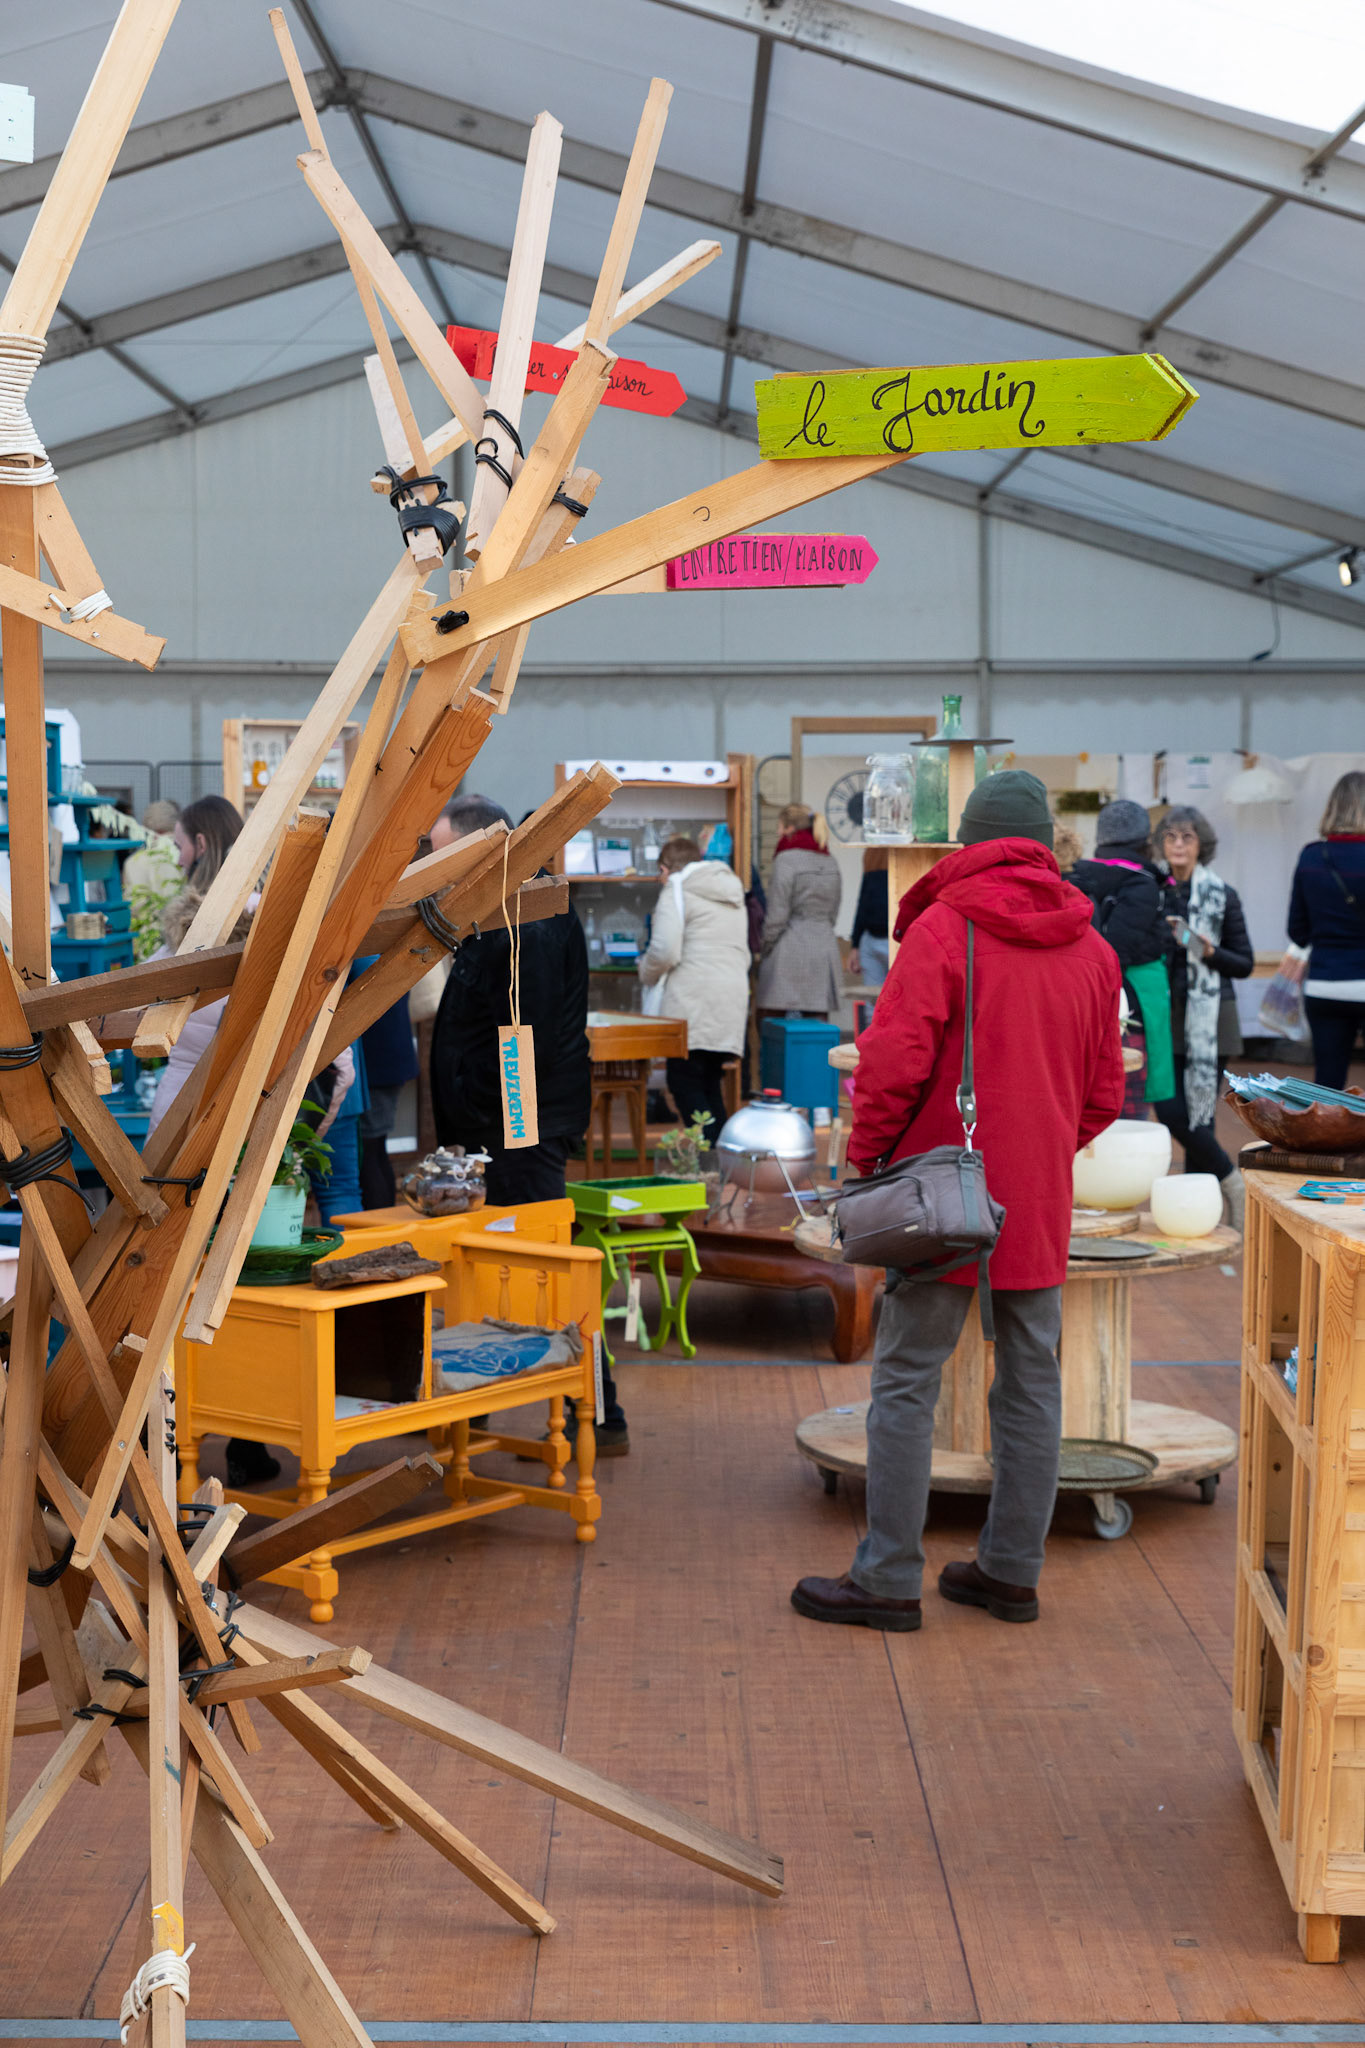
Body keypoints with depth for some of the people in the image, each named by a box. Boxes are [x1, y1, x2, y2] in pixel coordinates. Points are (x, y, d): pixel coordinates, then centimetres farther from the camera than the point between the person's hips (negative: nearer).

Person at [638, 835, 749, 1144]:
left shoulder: (676, 890, -1)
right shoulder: (733, 893, 24)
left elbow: (665, 952, -11)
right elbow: (744, 954, 29)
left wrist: (648, 975, 7)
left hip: (693, 1000, -7)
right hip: (733, 998, 8)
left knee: (684, 1085, -7)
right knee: (709, 1084, 12)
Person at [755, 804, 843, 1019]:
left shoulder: (787, 859, -8)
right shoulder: (830, 860, 13)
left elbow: (777, 912, -10)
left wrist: (767, 945, 0)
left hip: (790, 950, -7)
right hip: (825, 948, 7)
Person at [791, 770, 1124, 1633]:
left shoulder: (944, 928, -10)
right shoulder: (1092, 949, 7)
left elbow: (895, 1058, -17)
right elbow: (1103, 1092, 11)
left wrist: (866, 1155, -4)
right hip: (1041, 1204, 6)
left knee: (907, 1382, 0)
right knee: (1031, 1382, 11)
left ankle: (889, 1579, 3)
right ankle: (1012, 1570, 19)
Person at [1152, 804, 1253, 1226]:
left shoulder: (1222, 896, 1)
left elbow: (1245, 964, 4)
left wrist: (1210, 953, -14)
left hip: (1209, 1017, -3)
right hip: (1166, 1015, 3)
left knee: (1200, 1112, -6)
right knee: (1170, 1111, -4)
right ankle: (1231, 1182, 13)